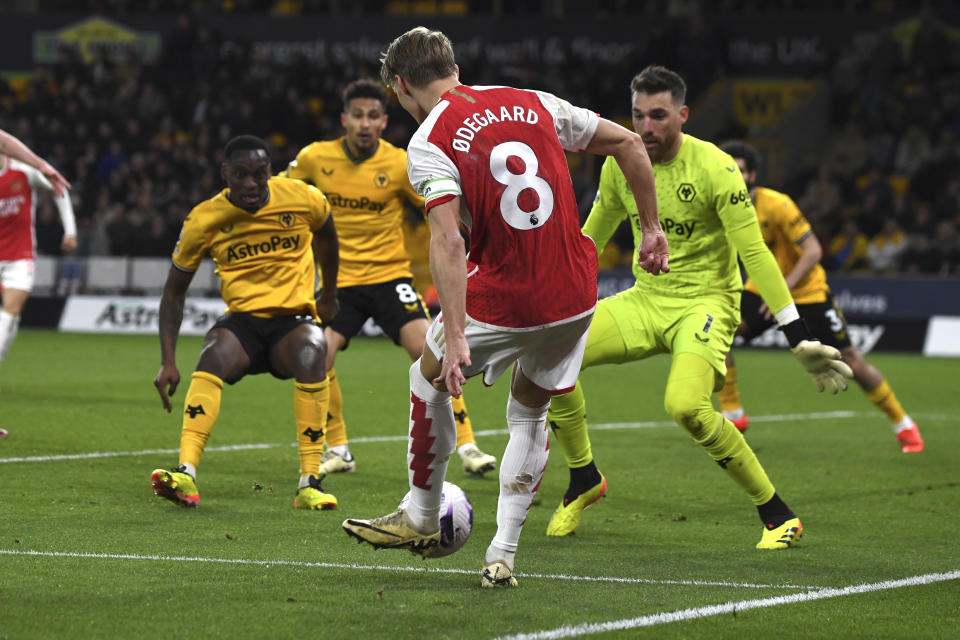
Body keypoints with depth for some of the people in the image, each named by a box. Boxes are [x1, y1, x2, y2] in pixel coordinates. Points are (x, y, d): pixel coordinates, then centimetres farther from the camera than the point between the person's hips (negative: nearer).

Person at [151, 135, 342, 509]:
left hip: (295, 317, 0)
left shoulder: (304, 199, -6)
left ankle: (310, 484, -29)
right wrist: (168, 361, -7)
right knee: (213, 356, -34)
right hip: (242, 320, 0)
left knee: (311, 355, -34)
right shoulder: (204, 220, -7)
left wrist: (329, 295, 27)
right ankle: (186, 475, -43)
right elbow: (174, 291, 2)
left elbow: (325, 234, 19)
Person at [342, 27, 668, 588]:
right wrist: (652, 229, 19)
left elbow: (447, 243, -20)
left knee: (429, 379, 22)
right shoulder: (535, 104, 8)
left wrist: (454, 339, -23)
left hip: (501, 299, -5)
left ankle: (422, 520, 34)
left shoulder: (429, 143, -8)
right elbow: (628, 143, 11)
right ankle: (503, 556, 15)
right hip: (575, 298, 5)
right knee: (530, 413, 21)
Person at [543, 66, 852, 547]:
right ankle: (584, 480, 9)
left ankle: (777, 515, -15)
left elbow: (754, 254, -16)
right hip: (645, 297, 6)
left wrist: (799, 339, -19)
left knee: (684, 404, -32)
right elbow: (590, 238, 17)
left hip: (706, 302, -6)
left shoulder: (714, 168, -16)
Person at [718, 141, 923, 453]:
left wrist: (783, 289, -29)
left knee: (849, 359, -3)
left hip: (806, 290, -5)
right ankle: (732, 414, -8)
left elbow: (813, 251, -22)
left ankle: (902, 424, 15)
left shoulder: (776, 205, -23)